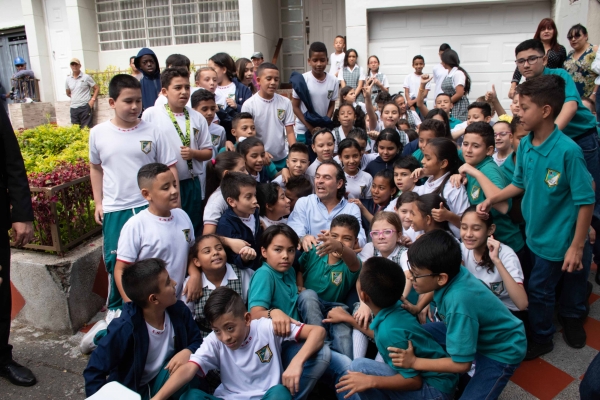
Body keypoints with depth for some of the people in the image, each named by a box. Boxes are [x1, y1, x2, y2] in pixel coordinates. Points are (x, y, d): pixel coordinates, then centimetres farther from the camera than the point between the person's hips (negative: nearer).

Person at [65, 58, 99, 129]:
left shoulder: (86, 77, -1)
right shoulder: (68, 79, 10)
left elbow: (96, 88, 2)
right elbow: (68, 93, 23)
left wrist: (92, 100, -8)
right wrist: (75, 98, 7)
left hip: (85, 107, -4)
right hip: (74, 108, 4)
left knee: (86, 128, -4)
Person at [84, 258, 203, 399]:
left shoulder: (179, 310, -15)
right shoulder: (124, 329, -27)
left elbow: (198, 341, -3)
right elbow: (94, 373, -18)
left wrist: (188, 352, -23)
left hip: (164, 383, 3)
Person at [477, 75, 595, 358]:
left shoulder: (567, 151, -24)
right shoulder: (524, 145, -5)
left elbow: (586, 201, -19)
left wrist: (577, 246, -17)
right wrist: (491, 200, -1)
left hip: (558, 238, -6)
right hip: (535, 231, 6)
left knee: (538, 288, 7)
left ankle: (540, 338, 32)